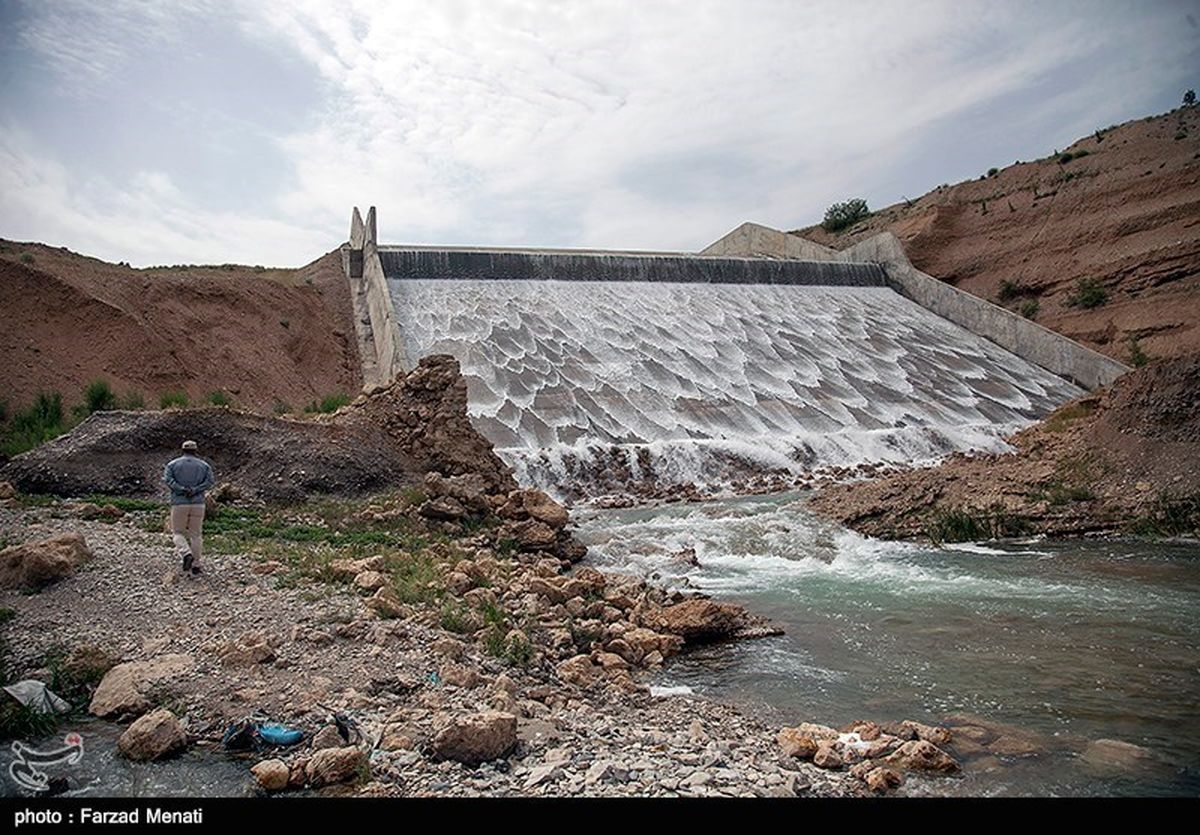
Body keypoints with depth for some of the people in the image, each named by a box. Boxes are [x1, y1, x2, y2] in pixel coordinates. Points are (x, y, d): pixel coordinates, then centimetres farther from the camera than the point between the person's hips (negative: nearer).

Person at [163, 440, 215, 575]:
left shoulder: (173, 464, 5)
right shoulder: (203, 465, 7)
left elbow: (167, 478, -13)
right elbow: (209, 481, -9)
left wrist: (182, 490, -16)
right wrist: (194, 490, -14)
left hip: (179, 504, -1)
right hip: (198, 504, 1)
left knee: (178, 533, 10)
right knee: (195, 535, 9)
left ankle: (187, 554, -16)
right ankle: (196, 565, 7)